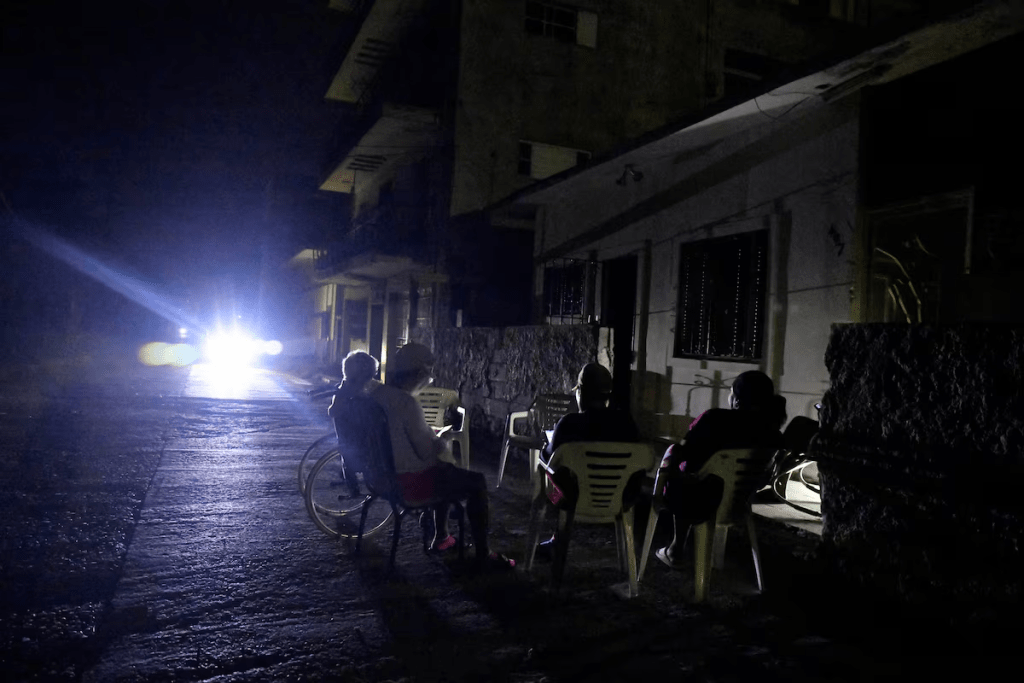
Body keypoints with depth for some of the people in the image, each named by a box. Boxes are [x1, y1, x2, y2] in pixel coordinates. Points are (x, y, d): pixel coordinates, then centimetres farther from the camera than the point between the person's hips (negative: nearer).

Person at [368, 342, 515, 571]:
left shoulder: (376, 393, 2)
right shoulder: (406, 402, -26)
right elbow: (427, 452, -21)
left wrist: (436, 440, 10)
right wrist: (444, 444, -1)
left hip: (385, 475, 9)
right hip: (409, 482, -9)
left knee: (446, 472, 32)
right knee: (477, 483, 4)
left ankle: (440, 537, 38)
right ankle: (483, 555, 10)